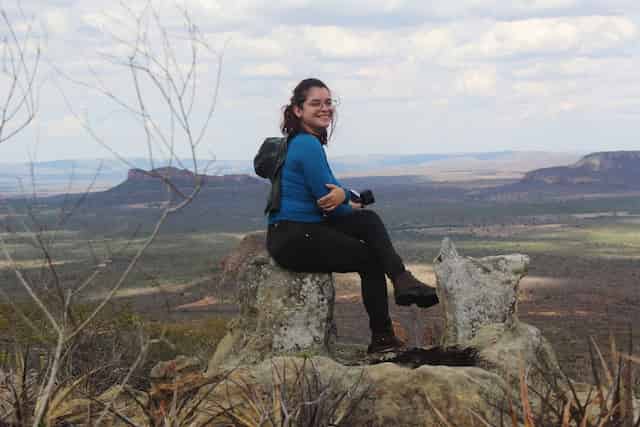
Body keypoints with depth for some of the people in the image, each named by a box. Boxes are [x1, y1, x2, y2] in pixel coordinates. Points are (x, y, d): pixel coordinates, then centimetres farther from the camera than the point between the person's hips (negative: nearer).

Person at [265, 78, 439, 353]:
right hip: (294, 238, -9)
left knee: (369, 220, 4)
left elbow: (329, 191, 16)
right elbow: (326, 199, -16)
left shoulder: (303, 142, 15)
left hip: (306, 230, 9)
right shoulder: (308, 145, -16)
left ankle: (403, 282, -5)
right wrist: (348, 203, 5)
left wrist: (342, 195, -5)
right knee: (371, 260, 1)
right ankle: (382, 338, 8)